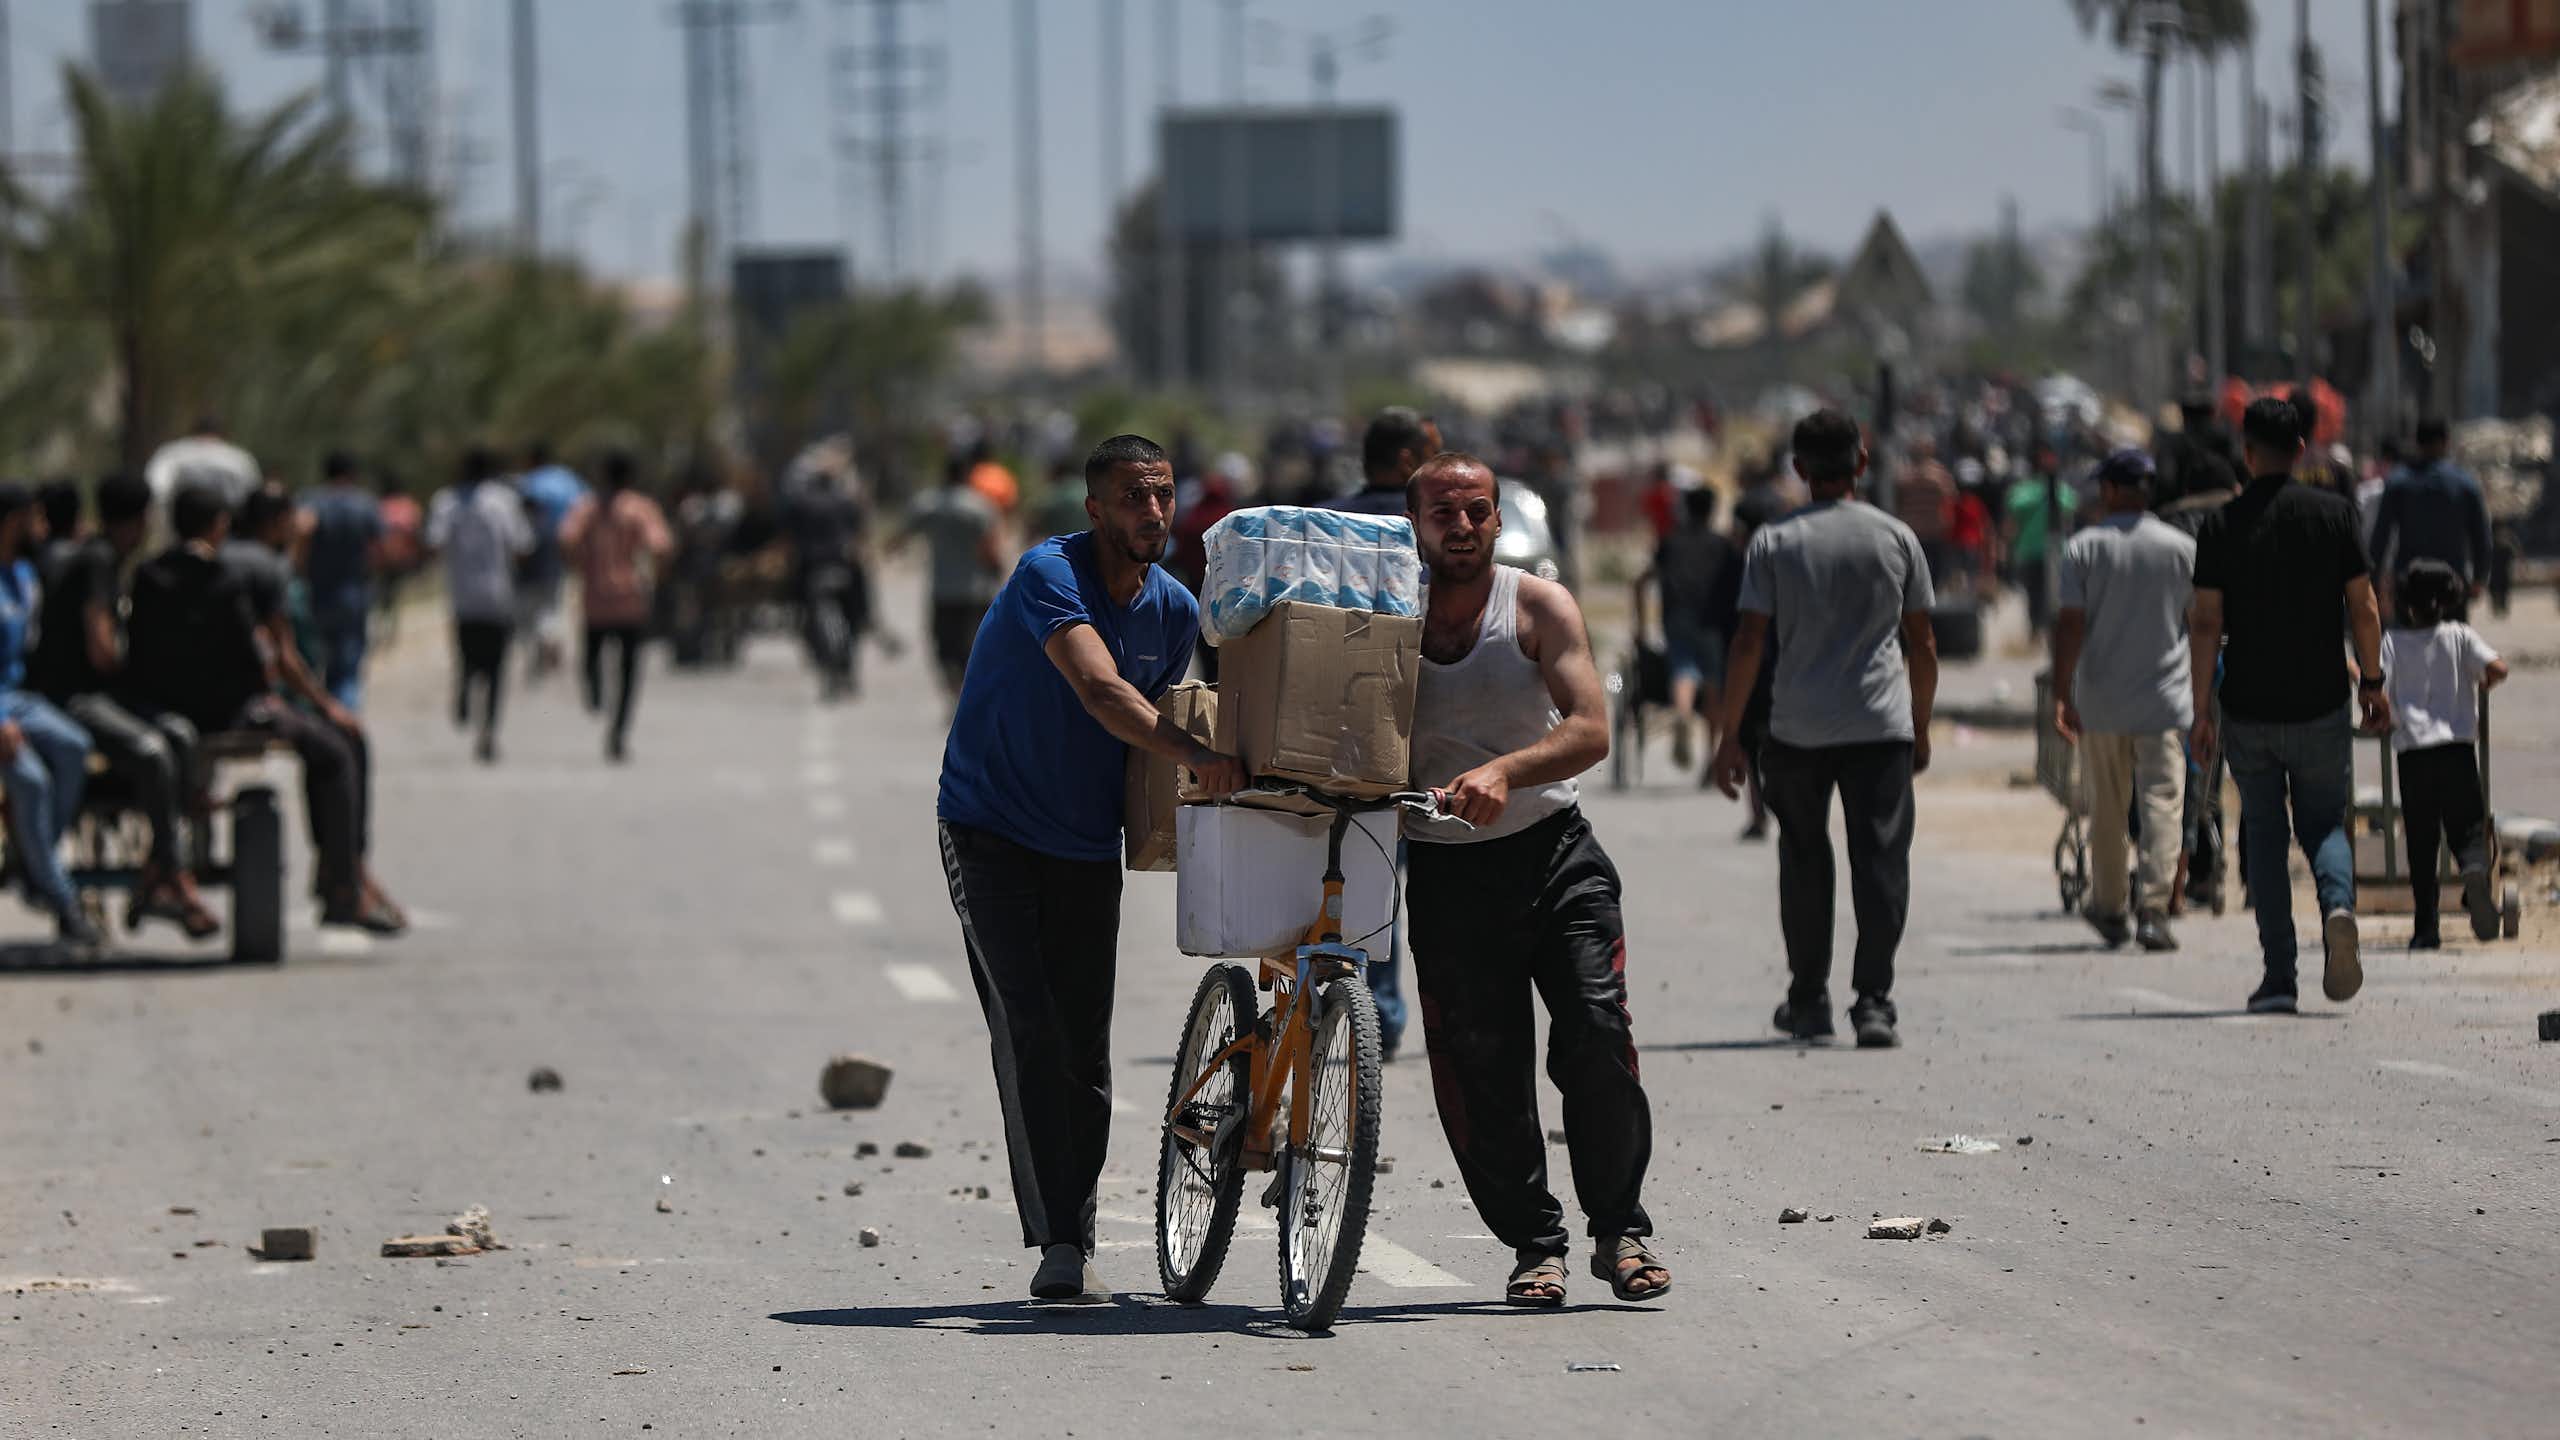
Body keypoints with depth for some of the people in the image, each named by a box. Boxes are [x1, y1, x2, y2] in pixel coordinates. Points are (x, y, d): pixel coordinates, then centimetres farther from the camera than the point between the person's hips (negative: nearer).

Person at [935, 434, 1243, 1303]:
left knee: (1085, 1052, 1)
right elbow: (1099, 690, -34)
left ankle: (1073, 1246, 8)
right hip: (990, 830, -6)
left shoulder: (1175, 611, 1)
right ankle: (1057, 1246, -19)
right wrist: (1194, 757, -46)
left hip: (1088, 847, 6)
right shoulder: (1049, 575, -20)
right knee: (1029, 1034, -16)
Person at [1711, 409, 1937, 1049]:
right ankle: (1874, 1002, -10)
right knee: (1881, 860, -1)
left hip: (1797, 728, 0)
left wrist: (1730, 736, 1)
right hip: (1881, 725, 0)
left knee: (1804, 859, 14)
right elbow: (1922, 645, 8)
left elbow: (1748, 643, -4)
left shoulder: (1773, 543, 0)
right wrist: (1921, 728, 19)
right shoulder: (1896, 537, 4)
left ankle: (1809, 1000, 20)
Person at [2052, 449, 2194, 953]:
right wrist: (2202, 693, 18)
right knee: (2163, 803, -3)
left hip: (2100, 702, 1)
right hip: (2166, 700, -1)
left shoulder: (2084, 547, -3)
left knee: (2106, 809, 13)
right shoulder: (2181, 548, 0)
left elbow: (2071, 625, -8)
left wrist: (2062, 694, -7)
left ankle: (2107, 909, 23)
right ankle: (2154, 909, -16)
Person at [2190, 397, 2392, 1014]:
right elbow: (2363, 608, -3)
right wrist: (2372, 681, 9)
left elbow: (2207, 623, -6)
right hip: (2321, 706, 0)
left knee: (2264, 832, 9)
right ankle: (2338, 907, -19)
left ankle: (2279, 976, 3)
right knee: (2324, 824, 14)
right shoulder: (2334, 512, -2)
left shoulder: (2222, 525, -4)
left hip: (2248, 709, 0)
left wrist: (2201, 709, -1)